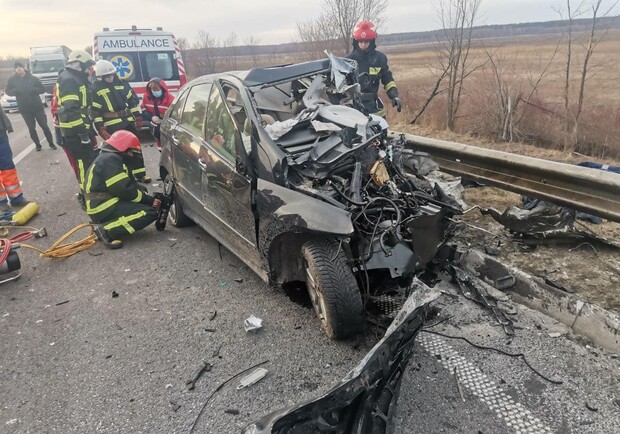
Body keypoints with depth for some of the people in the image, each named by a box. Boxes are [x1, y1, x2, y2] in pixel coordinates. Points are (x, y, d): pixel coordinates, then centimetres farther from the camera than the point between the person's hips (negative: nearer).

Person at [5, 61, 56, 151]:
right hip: (24, 109, 1)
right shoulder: (12, 80, 2)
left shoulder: (32, 78, -1)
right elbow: (8, 91, 4)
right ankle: (37, 144, 20)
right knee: (31, 129, 7)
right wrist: (16, 90, -16)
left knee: (44, 126, 4)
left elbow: (42, 89, 0)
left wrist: (33, 89, -18)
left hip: (37, 107, -1)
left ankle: (51, 143, 14)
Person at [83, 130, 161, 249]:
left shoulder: (108, 158, 20)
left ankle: (105, 223, 6)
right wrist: (150, 201, -11)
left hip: (103, 206, 11)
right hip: (104, 209, -11)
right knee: (150, 212, -17)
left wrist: (150, 199, 2)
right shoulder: (110, 160, -15)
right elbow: (125, 190, -22)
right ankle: (107, 230, -17)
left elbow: (131, 185, 15)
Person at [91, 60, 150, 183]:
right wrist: (100, 128, -10)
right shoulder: (96, 89, -5)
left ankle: (140, 174, 16)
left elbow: (133, 100, 13)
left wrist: (138, 117, 8)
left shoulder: (121, 83, 8)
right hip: (112, 126, -4)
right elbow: (95, 111, -6)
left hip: (128, 121, 5)